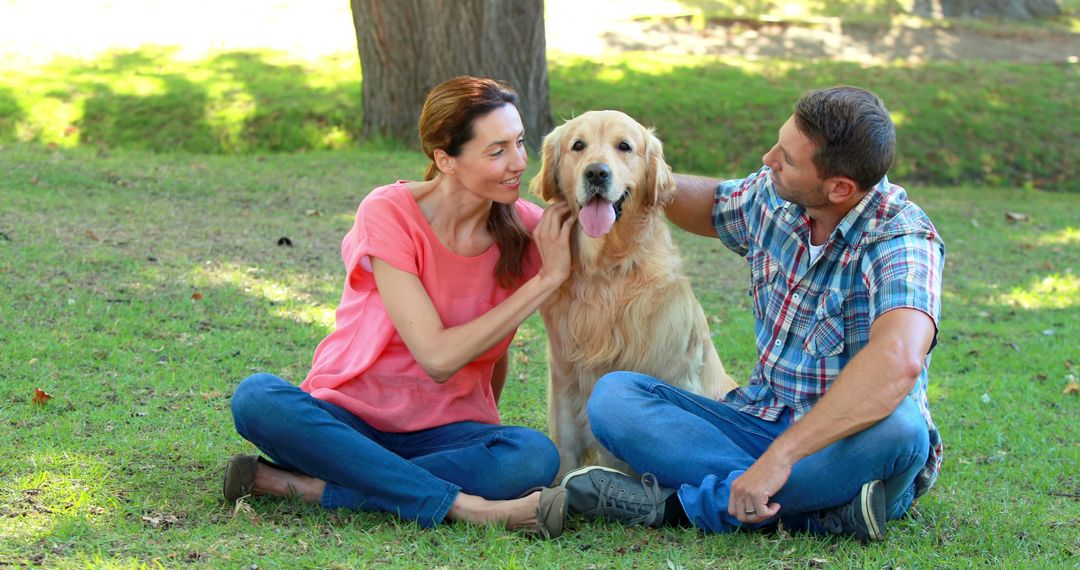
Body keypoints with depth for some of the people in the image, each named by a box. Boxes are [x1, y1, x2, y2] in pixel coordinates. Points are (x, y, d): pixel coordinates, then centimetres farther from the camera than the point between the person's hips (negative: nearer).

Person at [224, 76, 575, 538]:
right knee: (256, 397, -34)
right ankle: (465, 506, -36)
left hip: (444, 432, 2)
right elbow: (439, 357, -21)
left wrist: (482, 434, 5)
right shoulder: (389, 214, -14)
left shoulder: (527, 230, -3)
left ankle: (308, 487, -26)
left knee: (535, 455, -31)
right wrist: (547, 279, -18)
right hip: (347, 419, -2)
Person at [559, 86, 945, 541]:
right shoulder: (771, 197, -1)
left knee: (897, 426, -40)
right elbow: (712, 206, 26)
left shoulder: (902, 240, -22)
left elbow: (898, 360, -42)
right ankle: (812, 509, -27)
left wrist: (781, 454, -46)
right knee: (613, 396, -14)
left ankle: (682, 504, -28)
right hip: (758, 419, 6)